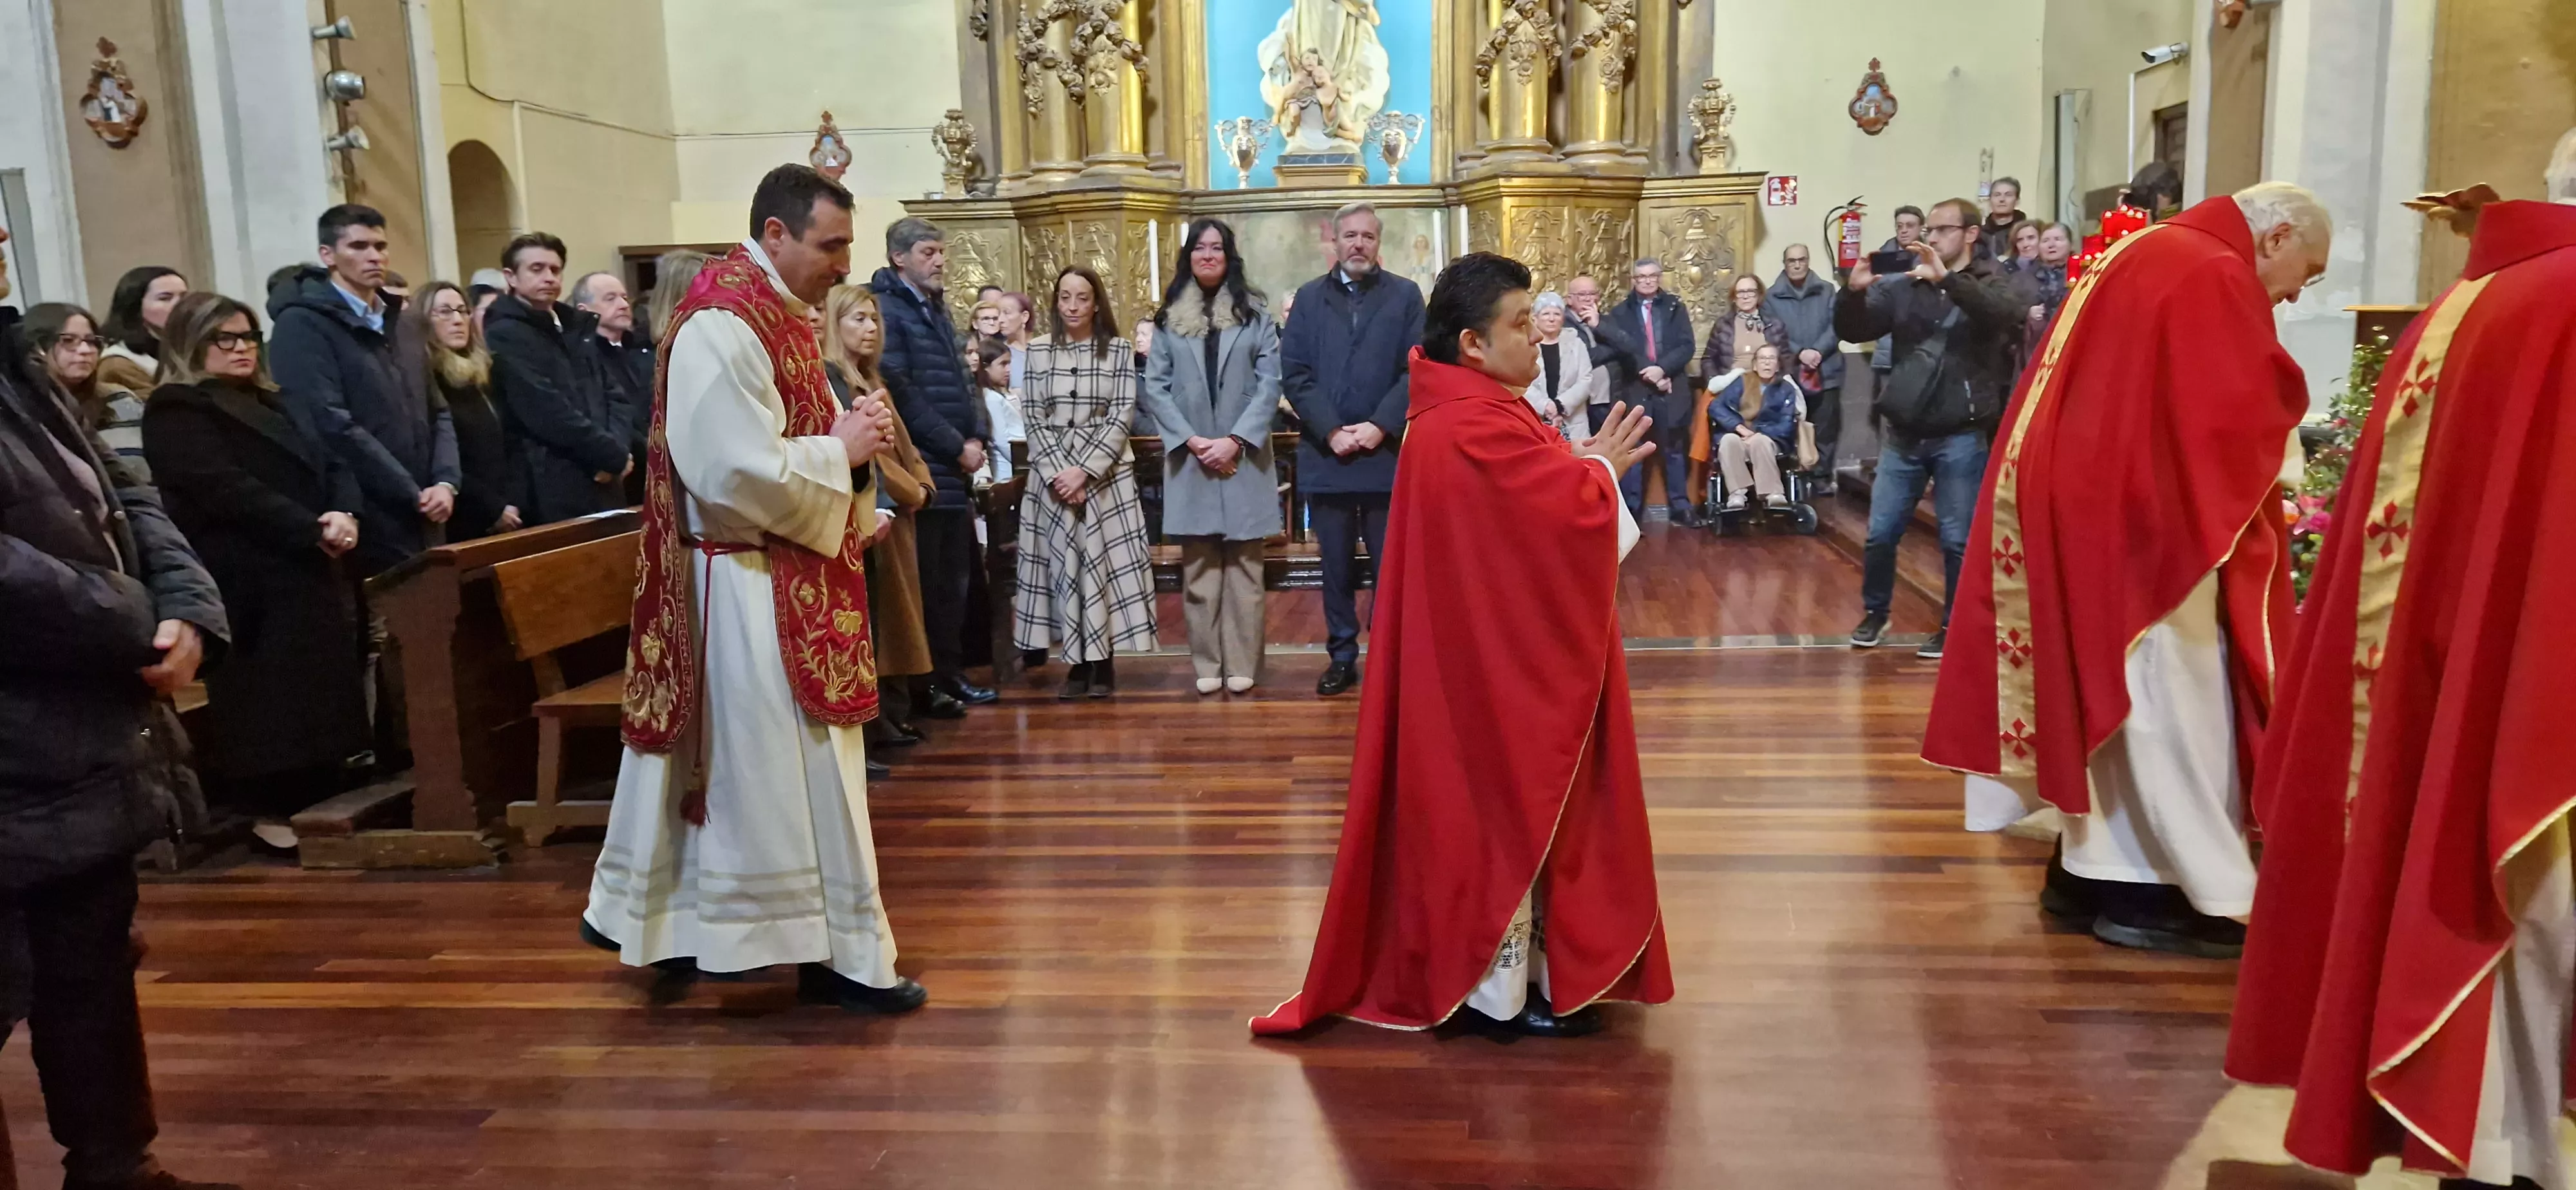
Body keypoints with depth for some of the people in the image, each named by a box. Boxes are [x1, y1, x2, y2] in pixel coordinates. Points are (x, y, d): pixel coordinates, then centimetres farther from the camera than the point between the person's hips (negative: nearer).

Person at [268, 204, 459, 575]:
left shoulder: (399, 323, 16)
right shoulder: (302, 325, -6)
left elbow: (437, 412, 14)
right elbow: (332, 425, -16)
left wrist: (446, 482, -4)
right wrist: (413, 496, -14)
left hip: (422, 524, 7)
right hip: (366, 527, -6)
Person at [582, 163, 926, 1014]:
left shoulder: (771, 313, 13)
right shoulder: (722, 326, -18)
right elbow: (737, 472, -25)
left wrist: (848, 434, 1)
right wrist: (840, 450, -14)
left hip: (785, 582, 10)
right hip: (750, 588, -10)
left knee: (725, 761, 17)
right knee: (790, 770, -2)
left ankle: (645, 914, 30)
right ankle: (841, 953, 7)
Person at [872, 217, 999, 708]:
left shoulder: (937, 309, 18)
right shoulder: (886, 309, -9)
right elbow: (901, 393, -17)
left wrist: (977, 439, 2)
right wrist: (956, 447, -14)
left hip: (956, 468, 9)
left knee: (954, 579, 12)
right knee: (924, 582, -2)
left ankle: (948, 671, 21)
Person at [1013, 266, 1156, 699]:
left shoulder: (1119, 350, 1)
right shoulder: (1039, 350, 5)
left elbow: (1122, 416, -5)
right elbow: (1034, 419, 1)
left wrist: (1085, 470, -14)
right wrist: (1059, 473, -11)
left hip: (1106, 473, -1)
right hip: (1053, 474, 1)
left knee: (1104, 563, -1)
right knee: (1063, 563, 2)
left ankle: (1104, 664, 8)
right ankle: (1077, 664, 10)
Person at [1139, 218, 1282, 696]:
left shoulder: (1254, 314, 6)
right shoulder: (1169, 319, 9)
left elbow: (1270, 383, -2)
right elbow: (1155, 387, 3)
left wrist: (1235, 440, -13)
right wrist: (1191, 440, -10)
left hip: (1243, 456, -1)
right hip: (1190, 458, 1)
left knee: (1243, 564, 0)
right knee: (1199, 567, 2)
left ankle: (1242, 664, 5)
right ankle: (1207, 664, 7)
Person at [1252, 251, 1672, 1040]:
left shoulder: (1461, 415, 10)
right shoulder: (1480, 429, -23)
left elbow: (1538, 500, 16)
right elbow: (1574, 513, -24)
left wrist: (1580, 466, 1)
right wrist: (1600, 467, -5)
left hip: (1488, 646, 11)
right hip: (1503, 656, -10)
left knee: (1492, 806, 18)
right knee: (1506, 808, 1)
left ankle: (1473, 968, 30)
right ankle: (1502, 988, 14)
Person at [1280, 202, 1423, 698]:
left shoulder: (1405, 295, 6)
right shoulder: (1309, 297, 10)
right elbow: (1294, 373, 1)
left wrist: (1380, 427, -13)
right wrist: (1331, 431, -10)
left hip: (1387, 452, -1)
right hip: (1325, 454, 1)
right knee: (1337, 567, 8)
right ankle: (1341, 657, 17)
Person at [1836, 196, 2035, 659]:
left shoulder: (1993, 283, 1)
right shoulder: (1904, 286, 6)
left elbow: (2005, 311, -22)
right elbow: (1853, 331, 2)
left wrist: (1947, 279, -33)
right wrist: (1854, 293, -19)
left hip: (1961, 436, -2)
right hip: (1903, 432, 2)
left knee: (1958, 541, 3)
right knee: (1881, 533, 7)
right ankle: (1875, 614, 26)